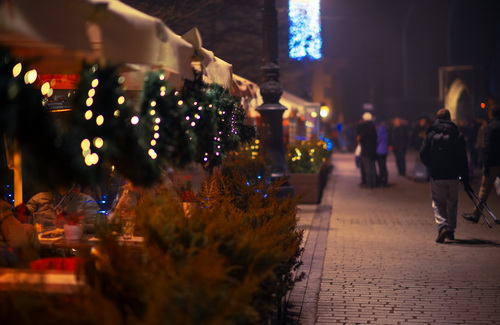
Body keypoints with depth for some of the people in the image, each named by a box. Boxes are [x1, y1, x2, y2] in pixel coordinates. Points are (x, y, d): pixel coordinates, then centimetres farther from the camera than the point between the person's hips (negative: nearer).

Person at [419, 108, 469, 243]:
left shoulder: (431, 134, -4)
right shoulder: (457, 135, 0)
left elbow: (423, 154, -5)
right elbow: (463, 159, 0)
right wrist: (465, 179, 4)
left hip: (436, 176, -2)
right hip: (453, 176, 2)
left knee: (438, 203, 4)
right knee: (452, 203, 16)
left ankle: (442, 227, -17)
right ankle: (451, 230, 21)